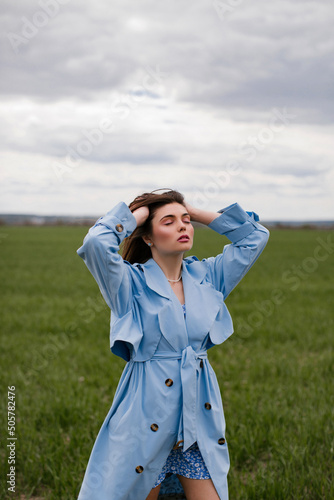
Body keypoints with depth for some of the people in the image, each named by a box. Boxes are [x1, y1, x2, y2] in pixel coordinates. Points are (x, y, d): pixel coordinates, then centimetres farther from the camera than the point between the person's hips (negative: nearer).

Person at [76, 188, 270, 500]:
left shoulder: (206, 276, 7)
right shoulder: (131, 282, -7)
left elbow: (254, 236, 9)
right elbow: (97, 243, -26)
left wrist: (198, 213, 6)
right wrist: (135, 215, -9)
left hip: (199, 416, 4)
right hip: (148, 416, -4)